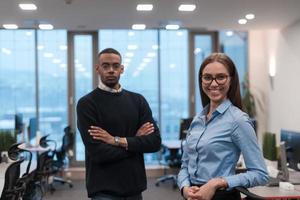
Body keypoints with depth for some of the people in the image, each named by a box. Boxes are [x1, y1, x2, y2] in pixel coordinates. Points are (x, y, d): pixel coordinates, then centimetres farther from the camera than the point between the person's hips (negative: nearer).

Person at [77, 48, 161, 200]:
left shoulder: (137, 100, 6)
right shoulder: (87, 104, -7)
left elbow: (155, 141, -4)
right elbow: (98, 152, -16)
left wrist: (117, 140, -14)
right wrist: (136, 141, -8)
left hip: (134, 186, 4)